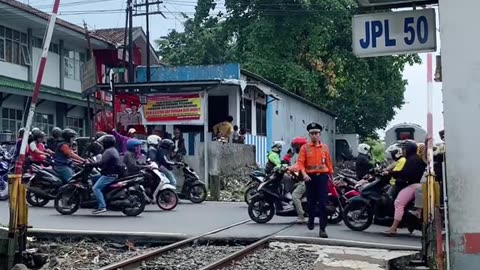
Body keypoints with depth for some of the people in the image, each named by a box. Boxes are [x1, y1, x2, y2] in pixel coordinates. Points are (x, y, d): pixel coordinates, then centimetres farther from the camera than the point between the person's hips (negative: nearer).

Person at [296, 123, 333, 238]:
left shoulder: (325, 147, 7)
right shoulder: (305, 148, 1)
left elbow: (329, 162, 10)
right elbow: (300, 162, -6)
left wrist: (331, 176, 11)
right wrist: (304, 173, -21)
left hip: (322, 176, 0)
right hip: (310, 177, 0)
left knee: (323, 203, -6)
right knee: (311, 201, 11)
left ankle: (322, 229, -4)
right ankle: (311, 219, 40)